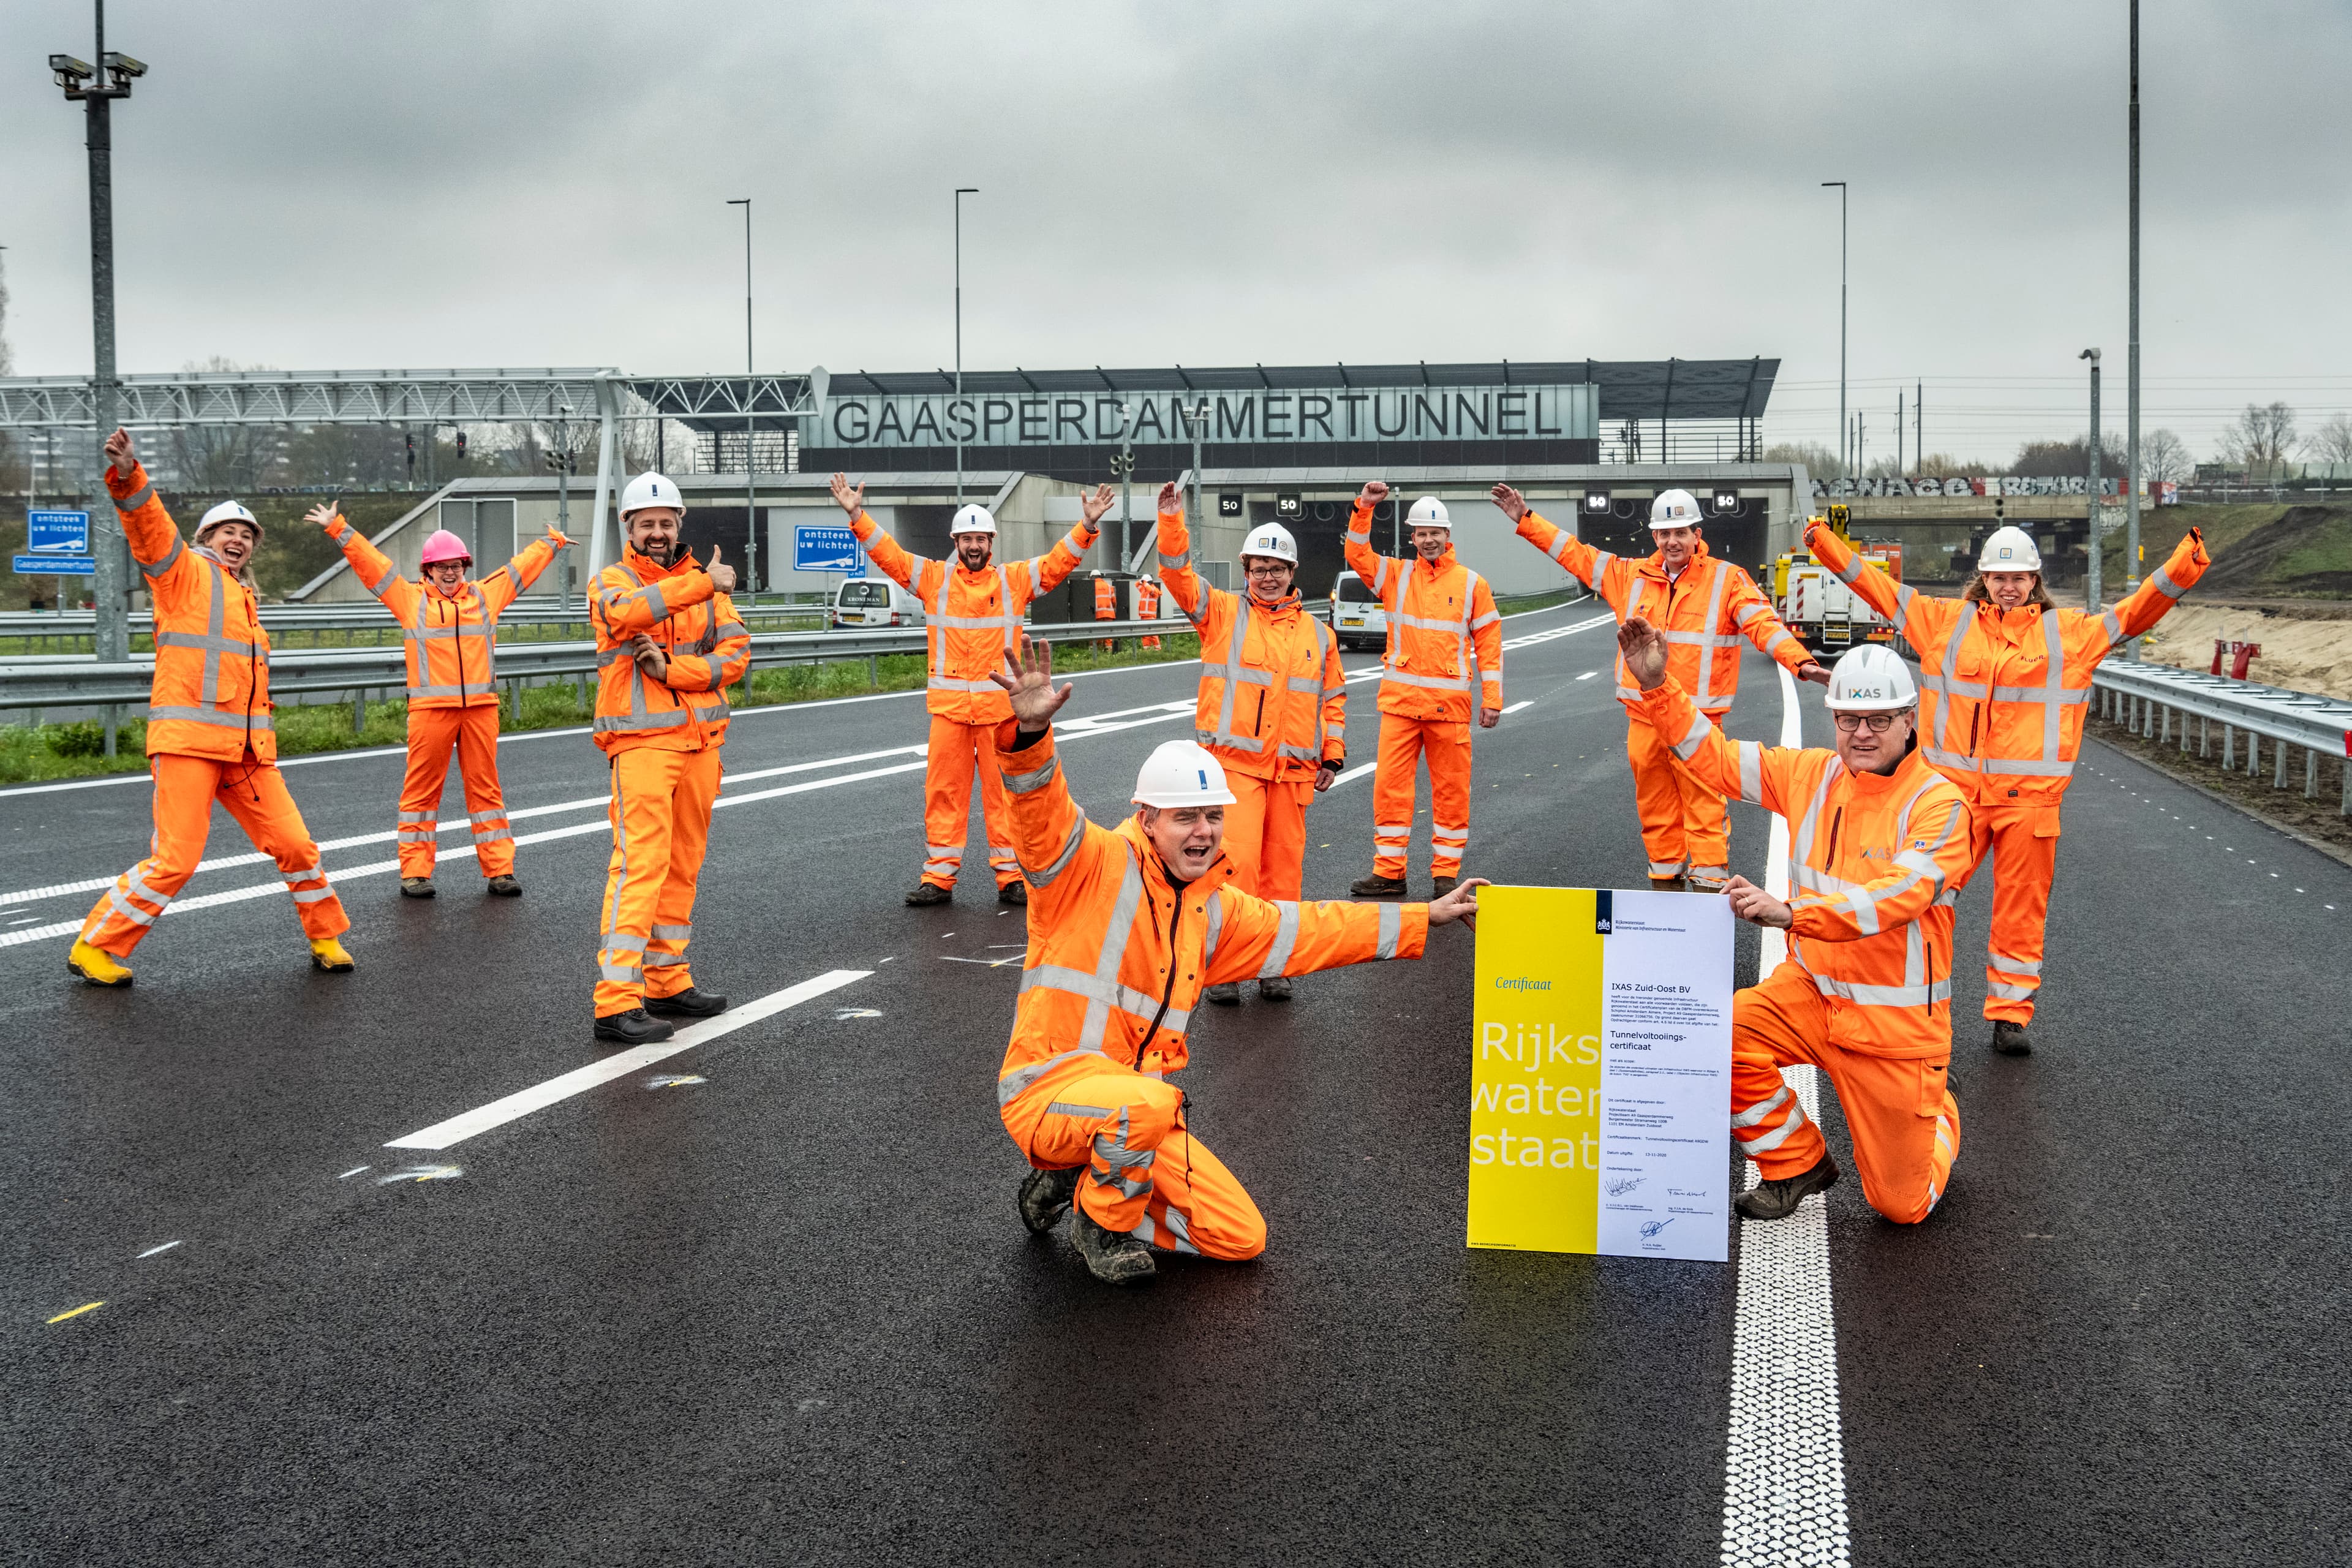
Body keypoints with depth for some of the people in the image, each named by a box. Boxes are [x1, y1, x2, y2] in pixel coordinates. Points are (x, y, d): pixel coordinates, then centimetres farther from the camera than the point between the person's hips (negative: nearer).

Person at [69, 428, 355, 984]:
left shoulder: (246, 600, 24)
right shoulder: (185, 571, 3)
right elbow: (150, 528, -16)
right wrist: (128, 477, -33)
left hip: (247, 751, 7)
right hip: (188, 743, -7)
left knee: (295, 846, 5)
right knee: (174, 860, -10)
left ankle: (327, 938, 21)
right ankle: (95, 947, 4)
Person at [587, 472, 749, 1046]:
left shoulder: (707, 582, 12)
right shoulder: (611, 581, 0)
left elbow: (736, 651, -1)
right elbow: (630, 611, -25)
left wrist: (671, 669, -15)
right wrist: (703, 584, -29)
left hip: (701, 740, 6)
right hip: (642, 740, -5)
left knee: (683, 866, 12)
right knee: (640, 865, -13)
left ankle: (667, 982, 23)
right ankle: (617, 1002, -15)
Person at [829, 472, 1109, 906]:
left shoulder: (1015, 579, 6)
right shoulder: (934, 577, 7)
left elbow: (1059, 561, 2)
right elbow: (889, 555, 4)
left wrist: (1087, 527, -12)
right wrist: (858, 516, -6)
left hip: (1002, 706, -1)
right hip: (949, 706, 1)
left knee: (1005, 792, 2)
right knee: (944, 791, 4)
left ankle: (1011, 876, 9)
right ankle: (939, 876, 10)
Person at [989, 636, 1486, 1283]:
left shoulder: (1215, 908, 12)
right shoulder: (1097, 865, -10)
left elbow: (1307, 928, 21)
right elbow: (1042, 812, -28)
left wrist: (1426, 918, 22)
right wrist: (1030, 731, -49)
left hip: (1137, 1109, 8)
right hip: (1050, 1091, -7)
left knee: (1241, 1239, 0)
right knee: (1151, 1103, -40)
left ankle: (1070, 1182, 15)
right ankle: (1102, 1217, -8)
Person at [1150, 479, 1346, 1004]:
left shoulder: (1317, 634, 13)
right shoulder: (1223, 614, 4)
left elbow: (1332, 698, 20)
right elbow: (1179, 576, -6)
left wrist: (1332, 756, 14)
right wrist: (1173, 522, -19)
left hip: (1291, 772, 4)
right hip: (1233, 764, -3)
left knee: (1282, 868, 7)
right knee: (1236, 862, -13)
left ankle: (1272, 964, 17)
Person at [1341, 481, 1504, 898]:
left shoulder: (1471, 583, 5)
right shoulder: (1396, 575, 9)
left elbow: (1489, 643, 6)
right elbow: (1358, 555, -2)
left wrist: (1492, 699, 1)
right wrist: (1364, 508, -14)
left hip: (1450, 704, -1)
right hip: (1400, 700, 1)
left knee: (1451, 789, 3)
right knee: (1390, 785, 0)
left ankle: (1446, 873, 12)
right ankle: (1389, 872, 7)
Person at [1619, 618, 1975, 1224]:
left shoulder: (1938, 803, -17)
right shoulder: (1815, 775, -1)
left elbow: (1896, 895, -32)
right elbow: (1715, 757, 5)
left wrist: (1790, 912, -44)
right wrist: (1657, 686, -8)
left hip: (1896, 1018, -4)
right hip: (1813, 987, 5)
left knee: (1902, 1204, 2)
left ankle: (1937, 1115, 40)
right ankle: (1796, 1165, 1)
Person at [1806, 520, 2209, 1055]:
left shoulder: (2072, 631, 7)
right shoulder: (1946, 620, 8)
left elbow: (2139, 610, 4)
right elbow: (1880, 588, 10)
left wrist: (2183, 567, -10)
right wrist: (1826, 545, 4)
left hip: (2029, 796, 0)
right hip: (1953, 790, 0)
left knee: (2021, 909, 5)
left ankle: (2010, 1015, 15)